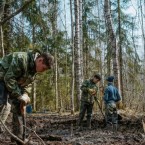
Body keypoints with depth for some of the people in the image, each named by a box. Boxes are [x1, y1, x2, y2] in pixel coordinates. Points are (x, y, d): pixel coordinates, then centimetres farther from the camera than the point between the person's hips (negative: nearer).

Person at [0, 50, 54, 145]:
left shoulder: (35, 68, -1)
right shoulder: (21, 59, -31)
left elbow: (28, 84, 7)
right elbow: (9, 78, -32)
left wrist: (25, 95, -11)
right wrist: (20, 96, -28)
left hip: (14, 84, 9)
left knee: (19, 108, 4)